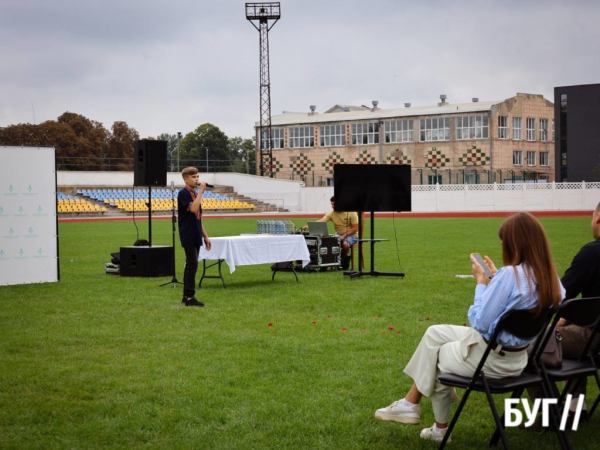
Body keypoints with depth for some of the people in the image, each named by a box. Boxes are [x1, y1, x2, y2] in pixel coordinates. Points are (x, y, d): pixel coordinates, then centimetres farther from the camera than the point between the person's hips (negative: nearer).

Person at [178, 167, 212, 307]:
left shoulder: (195, 194, 16)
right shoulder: (183, 193, -9)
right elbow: (193, 208, -26)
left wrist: (205, 236, 18)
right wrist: (201, 191, -20)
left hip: (195, 236, 8)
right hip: (188, 236, -8)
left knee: (190, 265, 10)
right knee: (192, 264, -10)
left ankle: (186, 296, 15)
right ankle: (190, 297, -9)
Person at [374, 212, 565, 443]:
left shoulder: (510, 274, -28)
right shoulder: (549, 276, -5)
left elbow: (479, 321, -23)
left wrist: (480, 280, -12)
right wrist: (496, 277, 10)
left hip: (492, 358, -8)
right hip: (517, 354, 8)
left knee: (435, 357, 20)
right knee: (434, 333, 19)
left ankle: (440, 429, 37)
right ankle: (411, 403, 25)